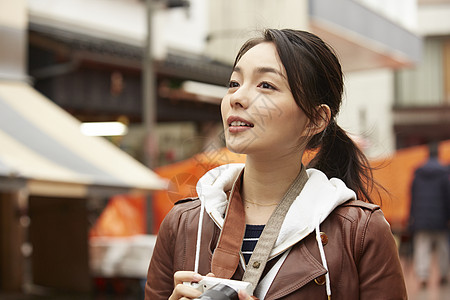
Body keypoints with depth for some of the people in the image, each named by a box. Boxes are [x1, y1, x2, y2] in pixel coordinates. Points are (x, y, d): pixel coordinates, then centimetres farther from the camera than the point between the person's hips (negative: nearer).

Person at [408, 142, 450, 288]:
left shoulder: (418, 172, 4)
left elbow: (413, 195, 7)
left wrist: (412, 216, 13)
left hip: (421, 216, 2)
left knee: (422, 247, -1)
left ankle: (422, 275, -11)